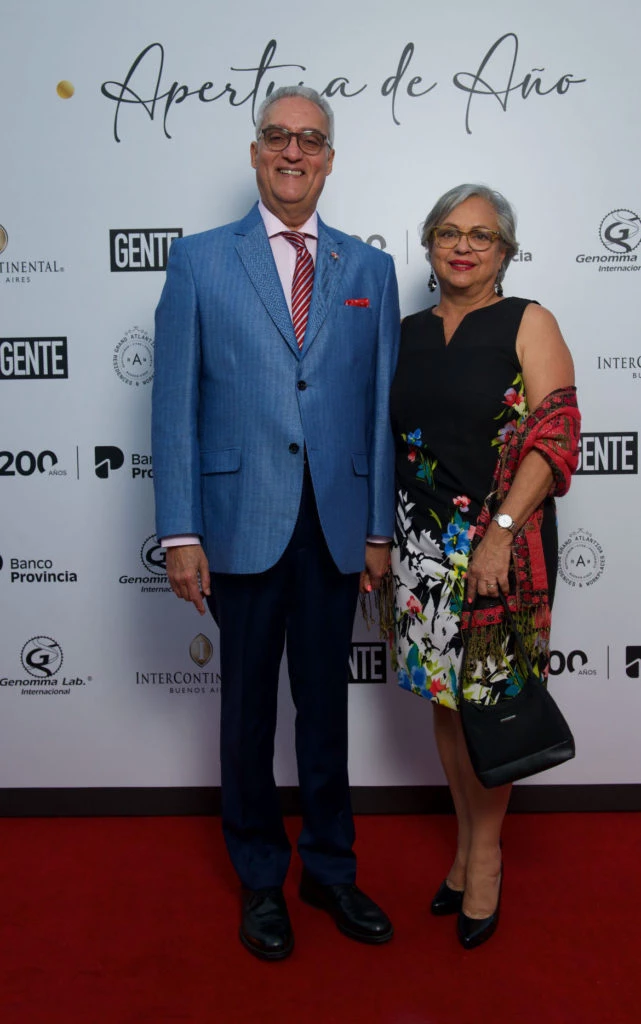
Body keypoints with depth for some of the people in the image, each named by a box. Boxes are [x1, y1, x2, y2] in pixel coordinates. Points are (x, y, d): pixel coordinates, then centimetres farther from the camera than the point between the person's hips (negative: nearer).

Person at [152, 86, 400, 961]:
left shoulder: (369, 269, 9)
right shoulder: (200, 261, 3)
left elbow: (381, 405, 7)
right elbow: (175, 402, -2)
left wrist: (379, 528, 4)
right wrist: (180, 532, -7)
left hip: (335, 524, 2)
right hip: (242, 522, -1)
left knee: (326, 705, 13)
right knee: (248, 707, 11)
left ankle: (331, 868, 34)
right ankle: (261, 879, 31)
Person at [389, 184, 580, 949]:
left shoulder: (528, 324, -2)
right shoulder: (408, 332, 12)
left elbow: (554, 437, -11)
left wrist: (500, 533, -20)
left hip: (502, 542, -4)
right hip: (422, 542, 5)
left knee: (489, 698, 3)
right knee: (445, 697, 12)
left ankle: (486, 852, 25)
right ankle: (467, 842, 30)